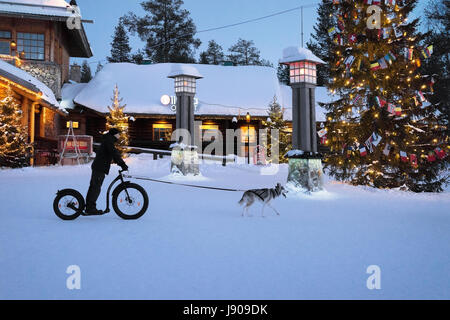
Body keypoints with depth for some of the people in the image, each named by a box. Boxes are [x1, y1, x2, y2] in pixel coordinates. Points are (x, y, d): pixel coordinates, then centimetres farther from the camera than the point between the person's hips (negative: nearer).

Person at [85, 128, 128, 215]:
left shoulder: (109, 140, 23)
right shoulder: (108, 140, -10)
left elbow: (115, 154, 23)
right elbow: (114, 153, -20)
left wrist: (122, 164, 15)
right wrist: (123, 165, -22)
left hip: (98, 167, 10)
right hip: (100, 168, -10)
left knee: (93, 187, 11)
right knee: (96, 187, -9)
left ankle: (89, 208, 15)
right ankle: (91, 208, -8)